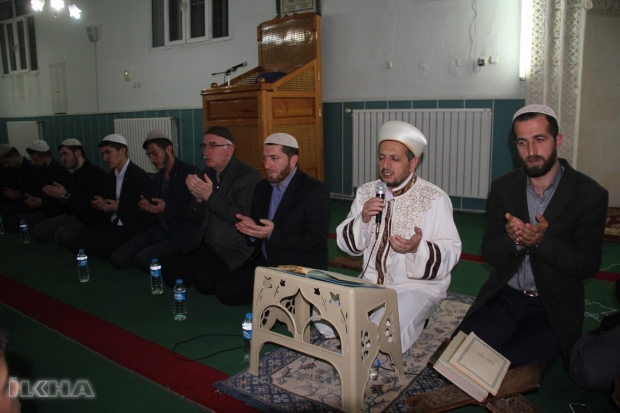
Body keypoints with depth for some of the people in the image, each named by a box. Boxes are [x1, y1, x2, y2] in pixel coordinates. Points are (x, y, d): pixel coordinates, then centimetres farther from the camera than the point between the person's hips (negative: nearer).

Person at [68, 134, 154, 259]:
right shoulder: (111, 175, 11)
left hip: (132, 227, -7)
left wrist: (118, 208, -20)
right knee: (76, 244, -9)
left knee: (99, 248, -26)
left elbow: (146, 212, -15)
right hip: (112, 224, 7)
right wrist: (102, 204, -5)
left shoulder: (140, 176, -13)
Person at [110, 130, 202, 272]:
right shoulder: (157, 178, 15)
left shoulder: (190, 172, -9)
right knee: (117, 258, -9)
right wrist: (146, 205, -2)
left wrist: (166, 208, -21)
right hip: (158, 232, 7)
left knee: (143, 259, -28)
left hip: (182, 236, -7)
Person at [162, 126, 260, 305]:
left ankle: (225, 284, 5)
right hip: (208, 248, 7)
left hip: (236, 250, -7)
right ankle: (220, 283, 13)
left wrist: (210, 196, -25)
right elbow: (195, 217, 10)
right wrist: (198, 198, -12)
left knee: (203, 280, -26)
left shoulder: (248, 175, -13)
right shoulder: (206, 174, 7)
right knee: (171, 276, -5)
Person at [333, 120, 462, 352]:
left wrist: (417, 248, -32)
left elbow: (451, 252, -13)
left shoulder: (435, 198, -10)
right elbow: (347, 244, 4)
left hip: (418, 286, -4)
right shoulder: (366, 192, 4)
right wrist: (363, 219, -16)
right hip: (371, 282, 4)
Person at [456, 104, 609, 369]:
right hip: (504, 297, 2)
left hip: (554, 308, -2)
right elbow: (489, 253, 1)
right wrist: (512, 239, -23)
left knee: (508, 364, -22)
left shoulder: (589, 195, -7)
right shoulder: (503, 188, 2)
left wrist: (543, 241, -27)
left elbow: (588, 265, -8)